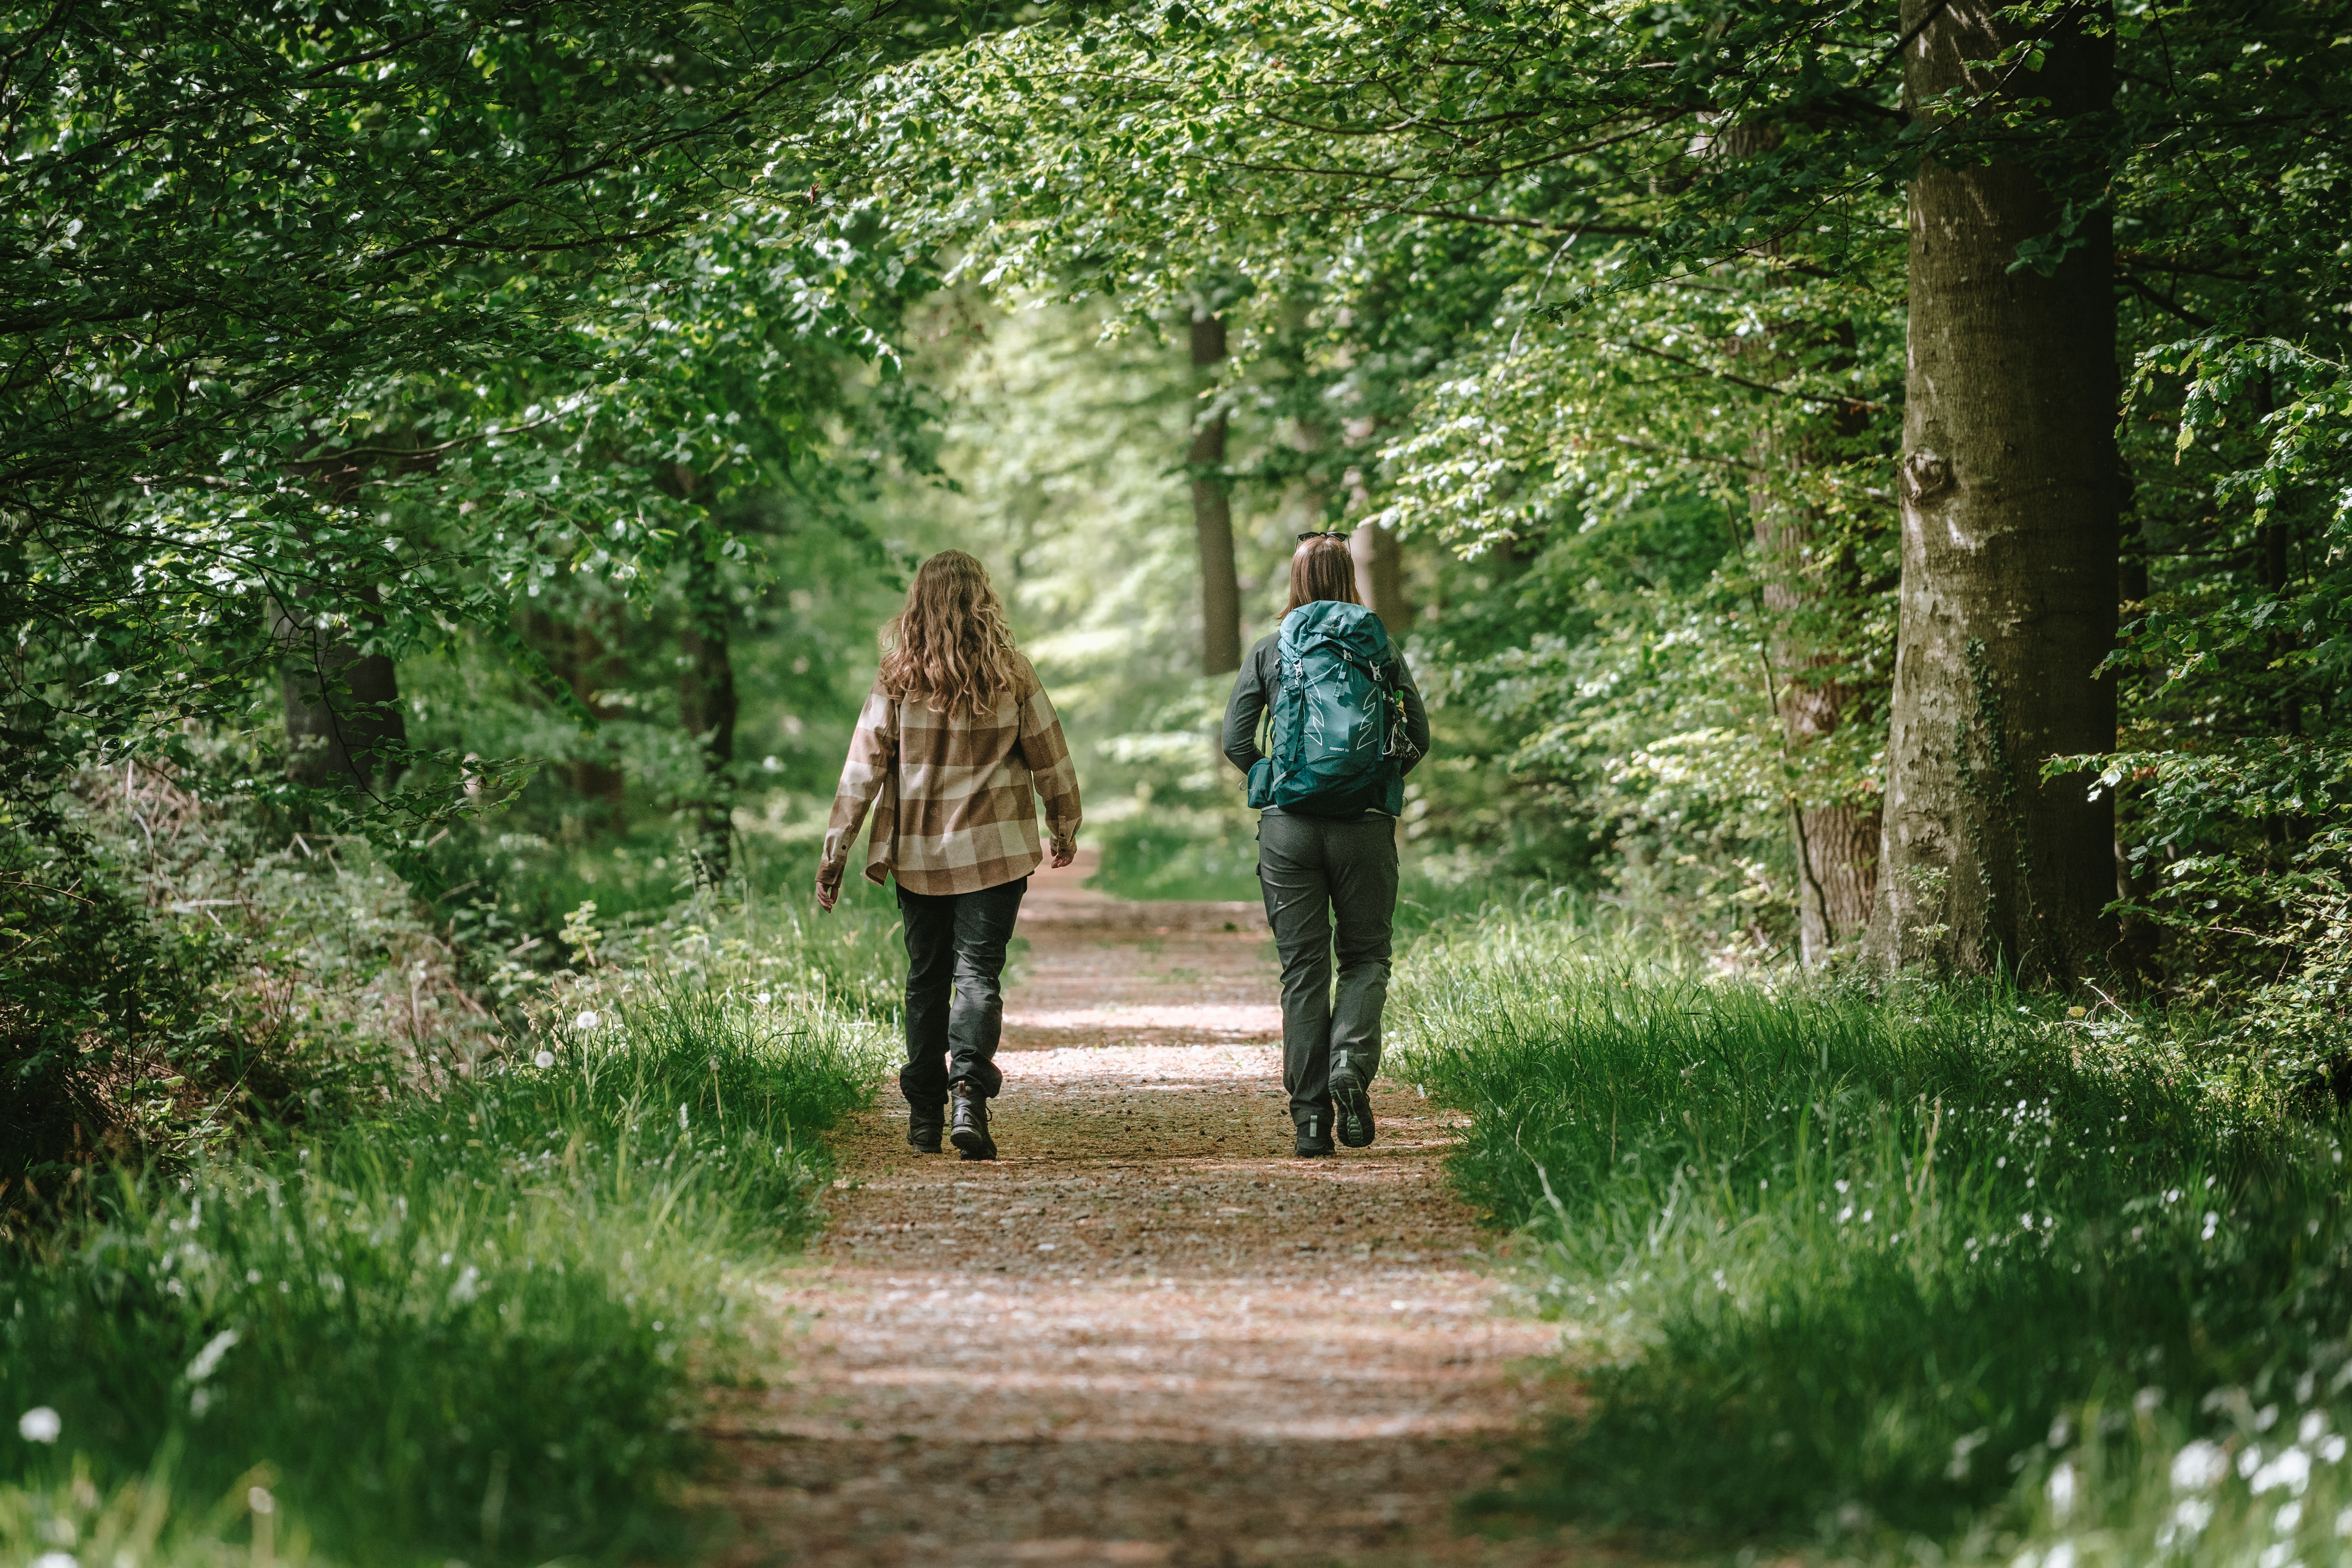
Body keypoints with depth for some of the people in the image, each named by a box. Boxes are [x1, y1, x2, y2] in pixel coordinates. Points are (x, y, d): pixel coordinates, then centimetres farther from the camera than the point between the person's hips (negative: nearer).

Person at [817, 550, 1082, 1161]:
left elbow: (863, 767, -4)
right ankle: (969, 1093, -23)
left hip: (918, 854, 1)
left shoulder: (898, 680, -4)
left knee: (925, 980, 13)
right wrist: (1065, 829, 20)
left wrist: (836, 849, 1)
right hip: (995, 851, -1)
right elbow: (1050, 758, 5)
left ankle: (925, 1115, 16)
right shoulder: (1011, 675, -4)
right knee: (979, 975, -2)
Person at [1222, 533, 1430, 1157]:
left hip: (1289, 826, 0)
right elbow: (1419, 738, 5)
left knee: (1303, 967, 6)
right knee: (1365, 956, 13)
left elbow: (1235, 743, -1)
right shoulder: (1380, 650, 3)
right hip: (1366, 825, 0)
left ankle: (1310, 1115, 3)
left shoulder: (1269, 652, 2)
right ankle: (1351, 1064, -14)